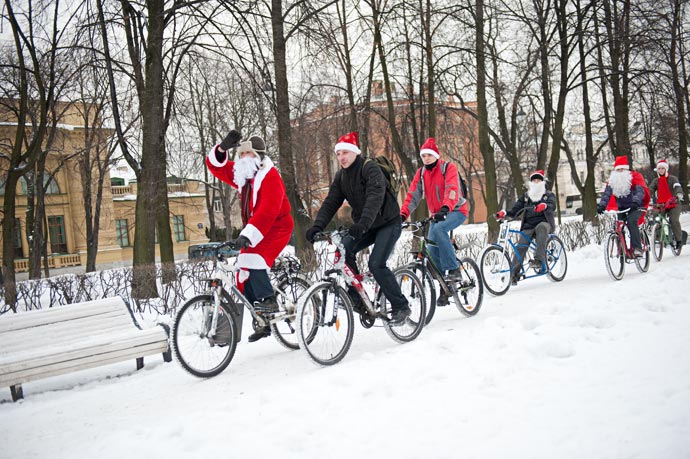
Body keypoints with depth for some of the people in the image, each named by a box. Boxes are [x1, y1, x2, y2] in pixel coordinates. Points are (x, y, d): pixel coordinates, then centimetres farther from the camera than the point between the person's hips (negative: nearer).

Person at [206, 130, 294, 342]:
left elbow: (268, 210, -32)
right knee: (245, 275, 3)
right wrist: (222, 148, -13)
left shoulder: (270, 176, -20)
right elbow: (215, 166, 8)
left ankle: (268, 300, -19)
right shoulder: (242, 174, 6)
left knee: (251, 258, -30)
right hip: (256, 232, 9)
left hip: (276, 227, -9)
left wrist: (248, 234, -41)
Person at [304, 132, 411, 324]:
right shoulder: (341, 177, 3)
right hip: (363, 226, 7)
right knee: (344, 248, -16)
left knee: (376, 264, -21)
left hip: (388, 223, -7)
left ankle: (401, 306, -6)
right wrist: (317, 226, -21)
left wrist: (363, 223, -49)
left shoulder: (371, 169, -19)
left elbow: (375, 197, -34)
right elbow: (330, 202, -5)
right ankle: (355, 295, -5)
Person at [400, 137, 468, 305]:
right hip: (437, 214, 6)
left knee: (439, 229, -35)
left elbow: (452, 190, -27)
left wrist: (445, 208, -45)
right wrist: (403, 214, -19)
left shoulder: (449, 168, -10)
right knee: (432, 252, -6)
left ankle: (454, 269, -29)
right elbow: (412, 195, -3)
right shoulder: (421, 173, 5)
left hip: (456, 211, -5)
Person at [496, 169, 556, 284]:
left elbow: (552, 205, -13)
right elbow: (515, 209, 10)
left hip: (544, 223, -3)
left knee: (541, 228, -39)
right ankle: (514, 274, -15)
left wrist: (543, 206, -38)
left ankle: (539, 260, -46)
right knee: (520, 247, -18)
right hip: (528, 226, 3)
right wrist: (504, 213, -13)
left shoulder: (549, 195, 11)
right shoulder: (526, 196, 19)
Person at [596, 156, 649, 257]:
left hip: (636, 206, -5)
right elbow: (607, 193, -14)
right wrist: (601, 205, -32)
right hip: (622, 207, 5)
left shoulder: (635, 177, -15)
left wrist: (635, 202, -48)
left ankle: (637, 248, -30)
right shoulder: (612, 180, -3)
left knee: (631, 221, -29)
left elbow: (640, 191, -28)